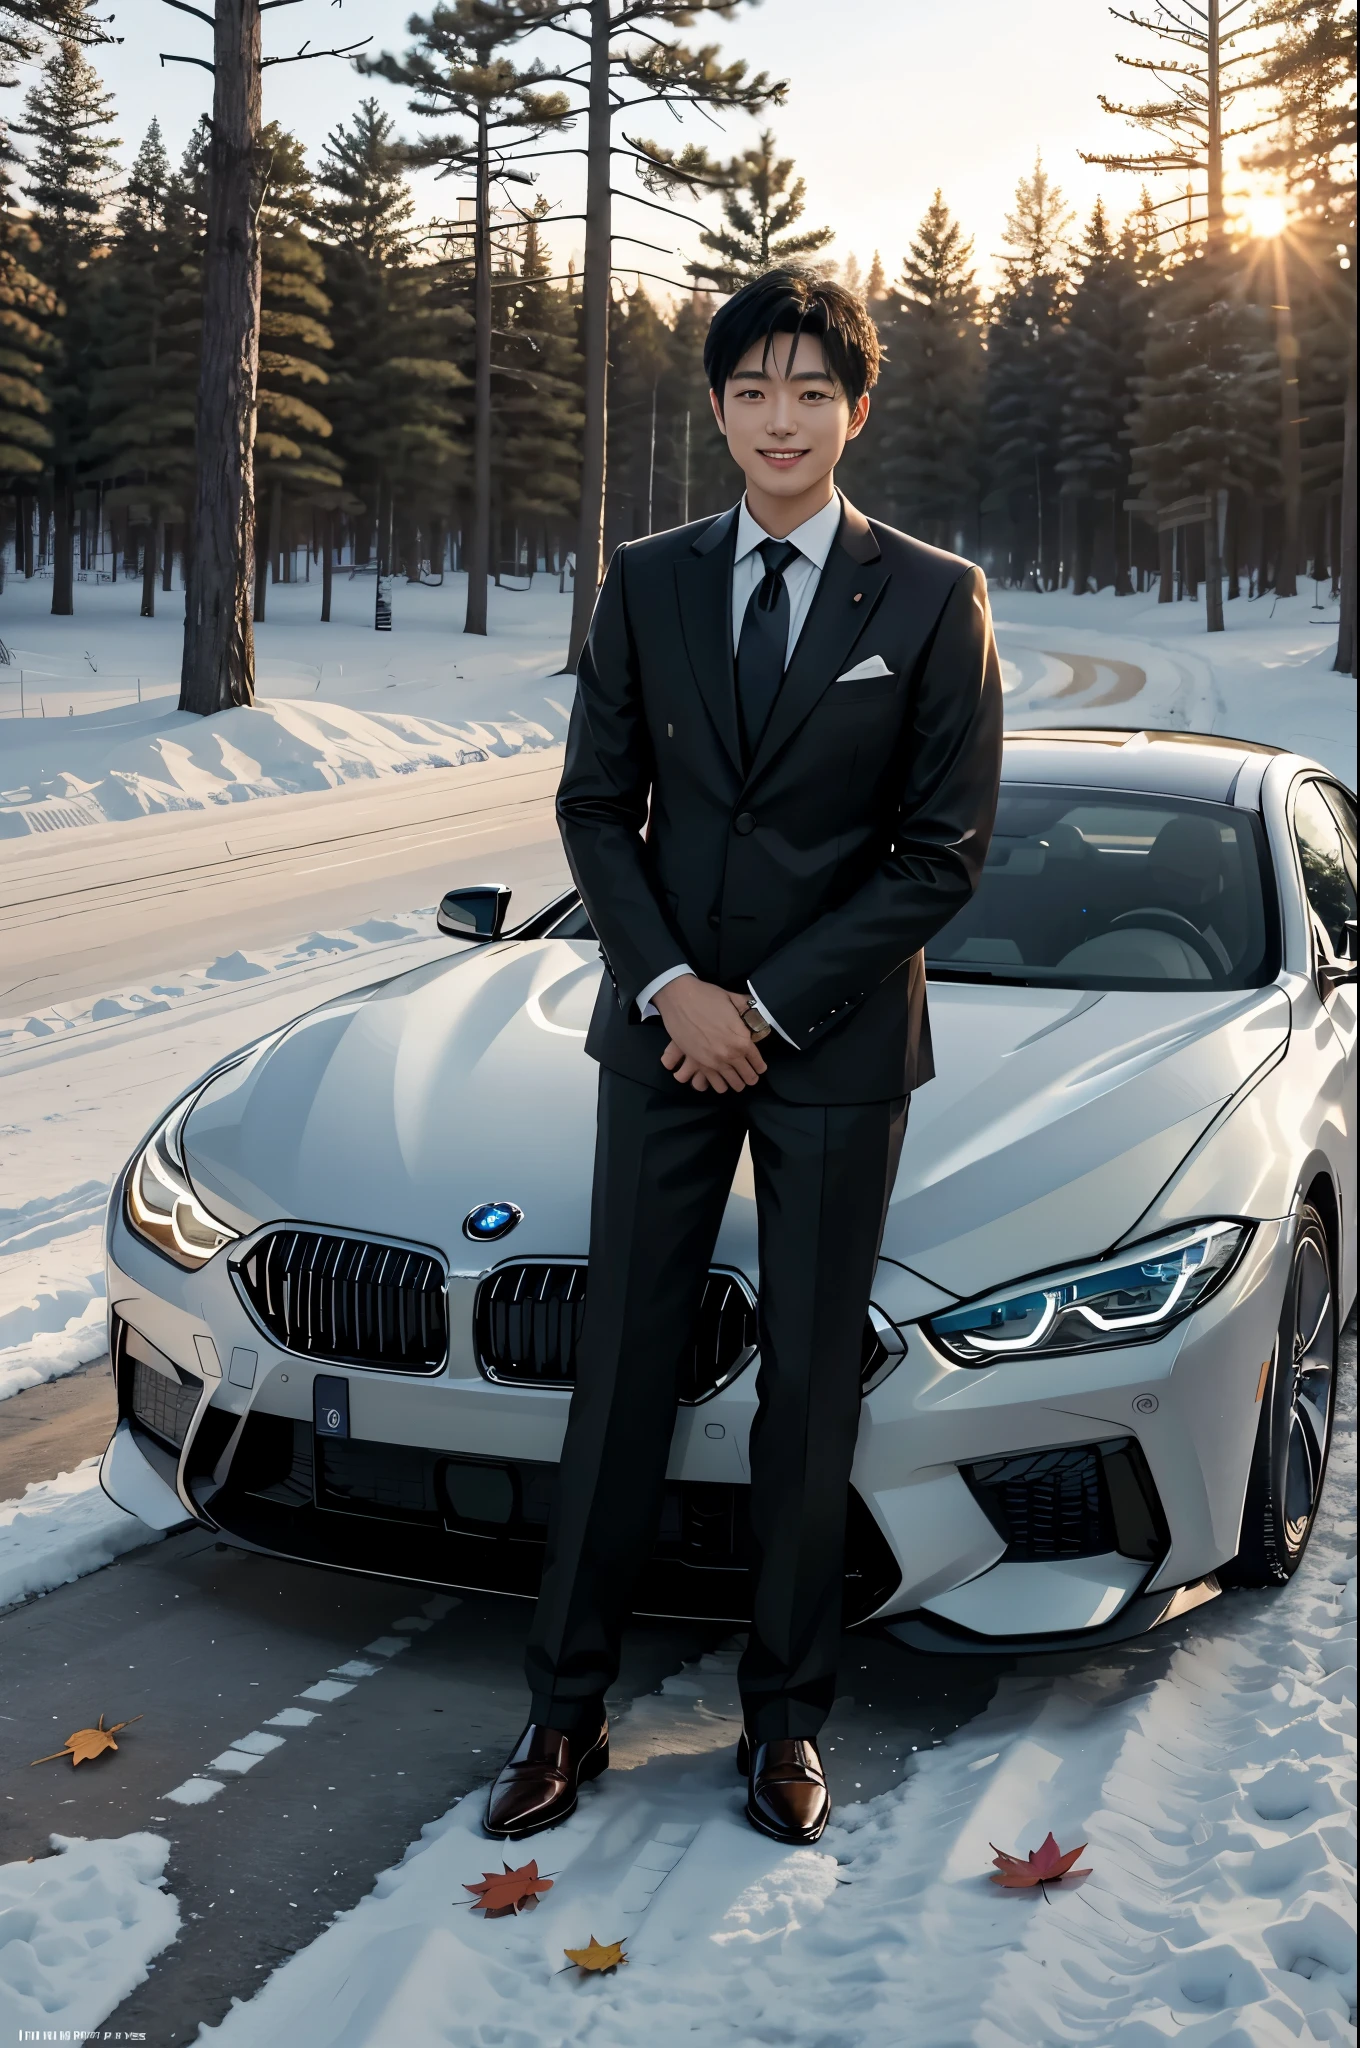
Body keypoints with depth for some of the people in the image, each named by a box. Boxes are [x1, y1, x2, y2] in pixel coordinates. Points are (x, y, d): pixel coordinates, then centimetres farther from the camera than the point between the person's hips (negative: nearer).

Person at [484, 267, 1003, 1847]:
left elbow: (946, 848, -5)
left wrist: (769, 1005, -10)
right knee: (621, 1371, 6)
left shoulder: (933, 601, -2)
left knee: (809, 1388, 7)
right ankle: (567, 1706, 18)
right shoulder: (648, 585, 6)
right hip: (663, 1030, 2)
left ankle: (786, 1715, 22)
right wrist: (673, 988, -9)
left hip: (838, 1047, -2)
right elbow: (595, 805, 5)